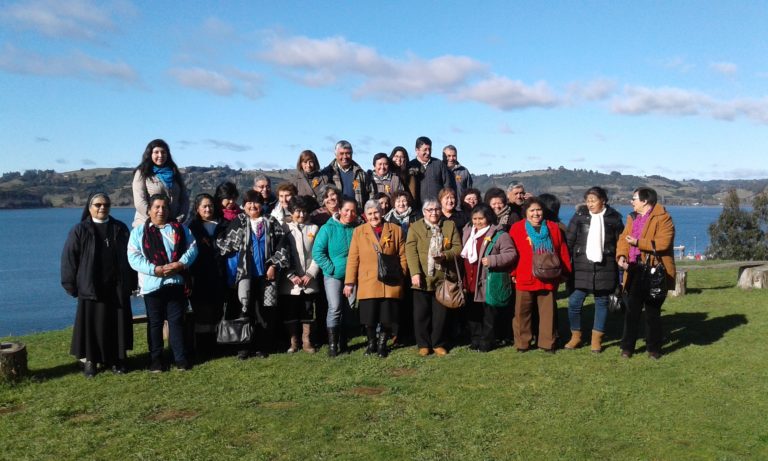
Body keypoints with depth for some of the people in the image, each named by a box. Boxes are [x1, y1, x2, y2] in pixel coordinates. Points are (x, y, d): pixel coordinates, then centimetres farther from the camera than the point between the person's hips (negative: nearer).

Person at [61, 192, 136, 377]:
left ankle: (116, 359, 16)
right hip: (91, 289, -2)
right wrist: (71, 286, -5)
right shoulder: (80, 231, 0)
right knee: (92, 325, 2)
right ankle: (90, 360, 14)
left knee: (117, 325, 5)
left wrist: (131, 283, 7)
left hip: (117, 289, 2)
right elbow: (69, 259, -1)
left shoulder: (120, 229, 7)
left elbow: (129, 256, 10)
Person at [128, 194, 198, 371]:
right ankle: (156, 359, 16)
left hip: (176, 283, 1)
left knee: (177, 320, 6)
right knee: (155, 323, 7)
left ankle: (181, 357, 12)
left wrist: (181, 264, -14)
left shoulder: (180, 229, 10)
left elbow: (192, 248, 3)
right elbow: (133, 257, -5)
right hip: (152, 284, -1)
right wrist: (154, 269, -17)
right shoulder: (139, 232, 4)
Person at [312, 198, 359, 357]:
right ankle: (332, 344, -5)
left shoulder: (357, 230, 1)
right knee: (334, 308, -11)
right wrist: (330, 268, -12)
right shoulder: (328, 228, -6)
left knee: (347, 310, 10)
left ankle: (343, 342, 23)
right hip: (333, 275, -3)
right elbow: (317, 251, -7)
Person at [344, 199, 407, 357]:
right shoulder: (359, 231, 5)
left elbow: (402, 256, 7)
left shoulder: (396, 230, 5)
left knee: (387, 316, 4)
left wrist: (401, 276, 0)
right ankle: (371, 342, 27)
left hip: (391, 283, 0)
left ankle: (382, 343, 25)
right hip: (367, 283, 0)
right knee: (369, 317, 3)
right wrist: (349, 282, -3)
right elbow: (353, 259, 1)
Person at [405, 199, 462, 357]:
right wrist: (415, 273, -18)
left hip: (443, 278, 2)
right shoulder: (415, 227, 2)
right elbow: (411, 251, -7)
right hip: (422, 278, -1)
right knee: (421, 313, 5)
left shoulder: (450, 226, 9)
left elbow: (458, 247, 4)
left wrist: (445, 255, -16)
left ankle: (438, 344, 20)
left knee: (440, 314, 8)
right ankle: (423, 344, 17)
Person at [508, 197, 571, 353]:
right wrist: (513, 273, -3)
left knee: (548, 311, 7)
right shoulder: (516, 228, 0)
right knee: (522, 312, 5)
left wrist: (565, 272, 7)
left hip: (548, 279, 2)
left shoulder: (553, 228, 7)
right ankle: (522, 343, 16)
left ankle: (547, 342, 18)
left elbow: (562, 252, 9)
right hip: (524, 279, -1)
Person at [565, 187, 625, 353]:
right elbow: (569, 240, 2)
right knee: (575, 301, -5)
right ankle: (575, 336, 13)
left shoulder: (614, 218, 3)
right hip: (582, 266, 0)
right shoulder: (579, 216, 3)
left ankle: (597, 339, 16)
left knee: (601, 301, 5)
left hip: (605, 267, 0)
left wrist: (620, 261, 2)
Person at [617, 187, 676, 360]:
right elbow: (623, 238, 5)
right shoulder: (632, 218, 14)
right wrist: (621, 255, -13)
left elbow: (663, 242, -22)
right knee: (632, 310, 9)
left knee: (652, 311, 5)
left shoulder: (662, 218, -10)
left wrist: (638, 242, -21)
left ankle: (654, 348, 19)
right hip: (635, 270, 6)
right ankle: (627, 346, 18)